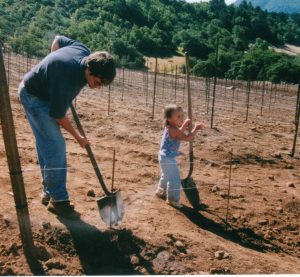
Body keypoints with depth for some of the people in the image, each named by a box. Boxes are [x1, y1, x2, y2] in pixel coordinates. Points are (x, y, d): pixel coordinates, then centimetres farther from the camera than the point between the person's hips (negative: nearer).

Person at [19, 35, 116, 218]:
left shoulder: (85, 52, -15)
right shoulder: (67, 80, -38)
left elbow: (58, 40, 5)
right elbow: (58, 115, -23)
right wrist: (78, 137, -11)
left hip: (44, 92, 9)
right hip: (34, 97, -9)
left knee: (46, 146, 13)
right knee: (56, 147, -13)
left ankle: (49, 193, 24)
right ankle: (58, 200, -4)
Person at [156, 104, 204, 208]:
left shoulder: (170, 127, 3)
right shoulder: (173, 130, -27)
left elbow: (179, 133, 23)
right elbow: (187, 138, -30)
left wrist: (185, 125, 13)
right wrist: (196, 128, -21)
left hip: (165, 157, 11)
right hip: (168, 158, -11)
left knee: (166, 175, 29)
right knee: (174, 178, -3)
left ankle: (161, 191, 47)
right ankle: (172, 199, 8)